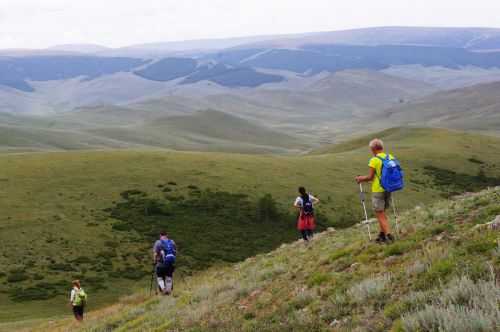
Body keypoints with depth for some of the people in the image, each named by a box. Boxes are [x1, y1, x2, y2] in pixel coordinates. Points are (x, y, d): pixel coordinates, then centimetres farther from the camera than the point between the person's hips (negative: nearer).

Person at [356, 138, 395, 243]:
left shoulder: (374, 160, -15)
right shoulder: (391, 158, 3)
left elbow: (370, 177, -14)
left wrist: (360, 179, 4)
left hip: (378, 190, -6)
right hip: (388, 189, 6)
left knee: (380, 214, 0)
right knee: (382, 212, 21)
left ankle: (388, 235, -10)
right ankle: (382, 234, 23)